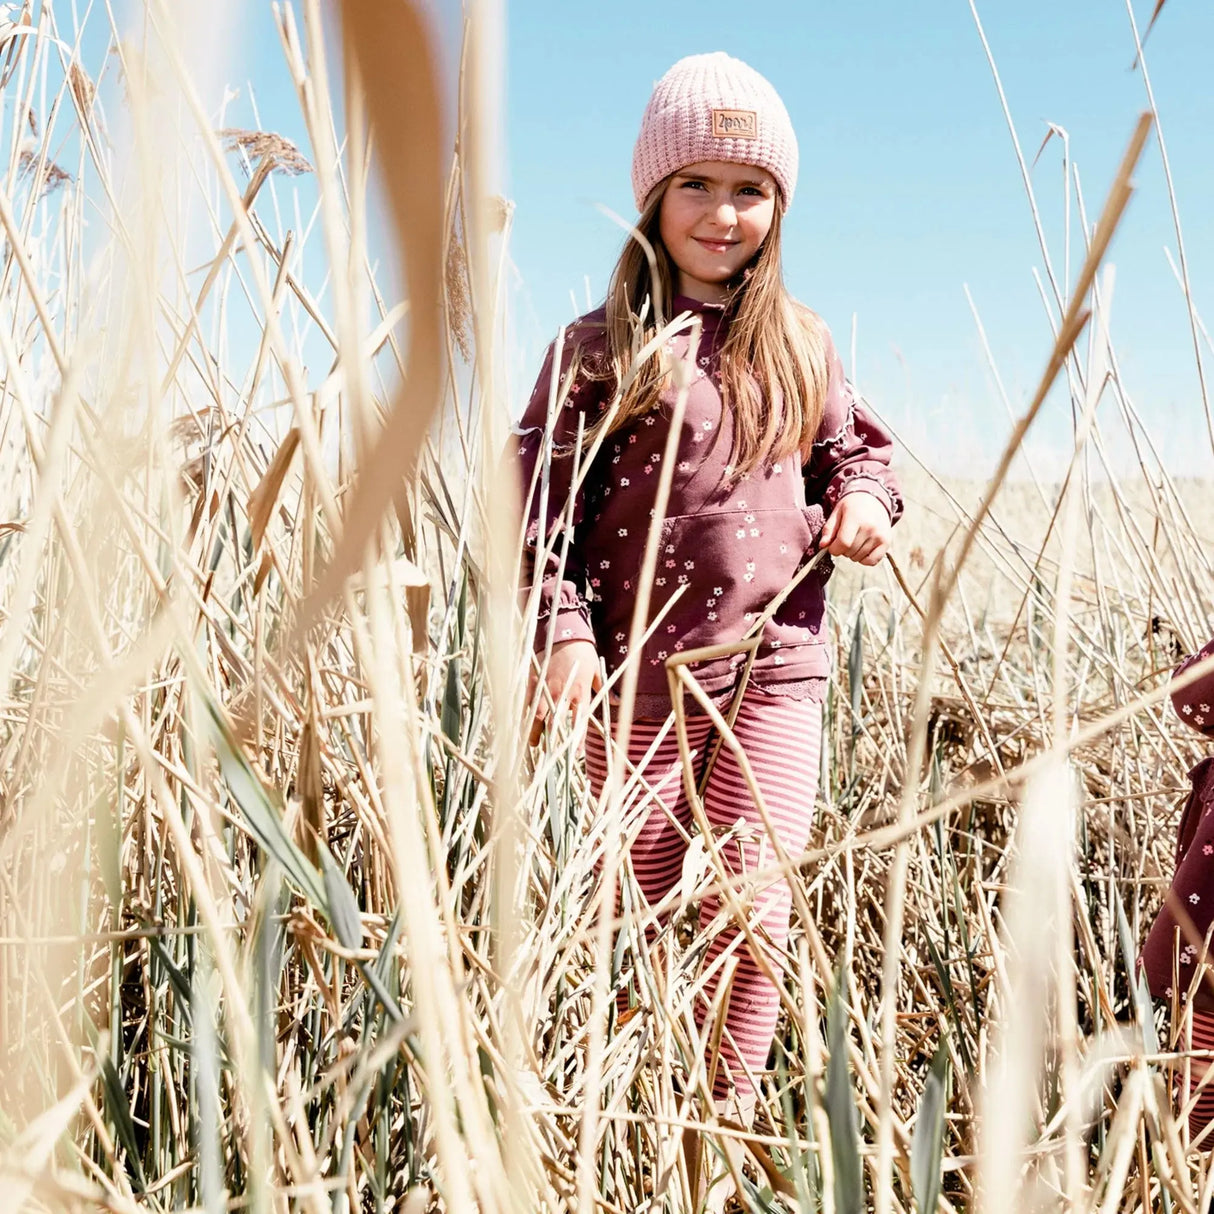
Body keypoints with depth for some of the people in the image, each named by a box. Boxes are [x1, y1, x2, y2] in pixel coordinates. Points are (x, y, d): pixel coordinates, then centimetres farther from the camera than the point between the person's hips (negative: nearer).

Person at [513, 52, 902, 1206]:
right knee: (642, 918, 10)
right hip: (640, 677, -1)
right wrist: (561, 630, -18)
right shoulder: (599, 348, -1)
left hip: (774, 668, 2)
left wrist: (865, 498, -2)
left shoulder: (799, 343, 9)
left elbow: (858, 443, 22)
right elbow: (542, 501, -6)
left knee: (752, 914, -4)